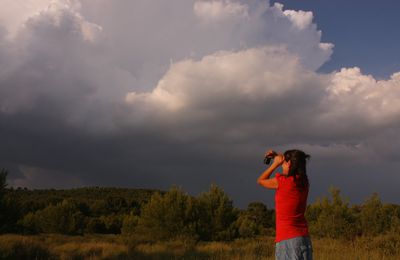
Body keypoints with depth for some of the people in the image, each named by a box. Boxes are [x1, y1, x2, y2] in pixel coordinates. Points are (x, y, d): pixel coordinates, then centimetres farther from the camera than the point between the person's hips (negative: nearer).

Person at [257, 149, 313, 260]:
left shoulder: (282, 182, -11)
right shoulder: (303, 182, 7)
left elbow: (260, 180, 8)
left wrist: (276, 163, 14)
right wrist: (278, 156, 28)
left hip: (287, 239, -7)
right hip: (304, 238, 7)